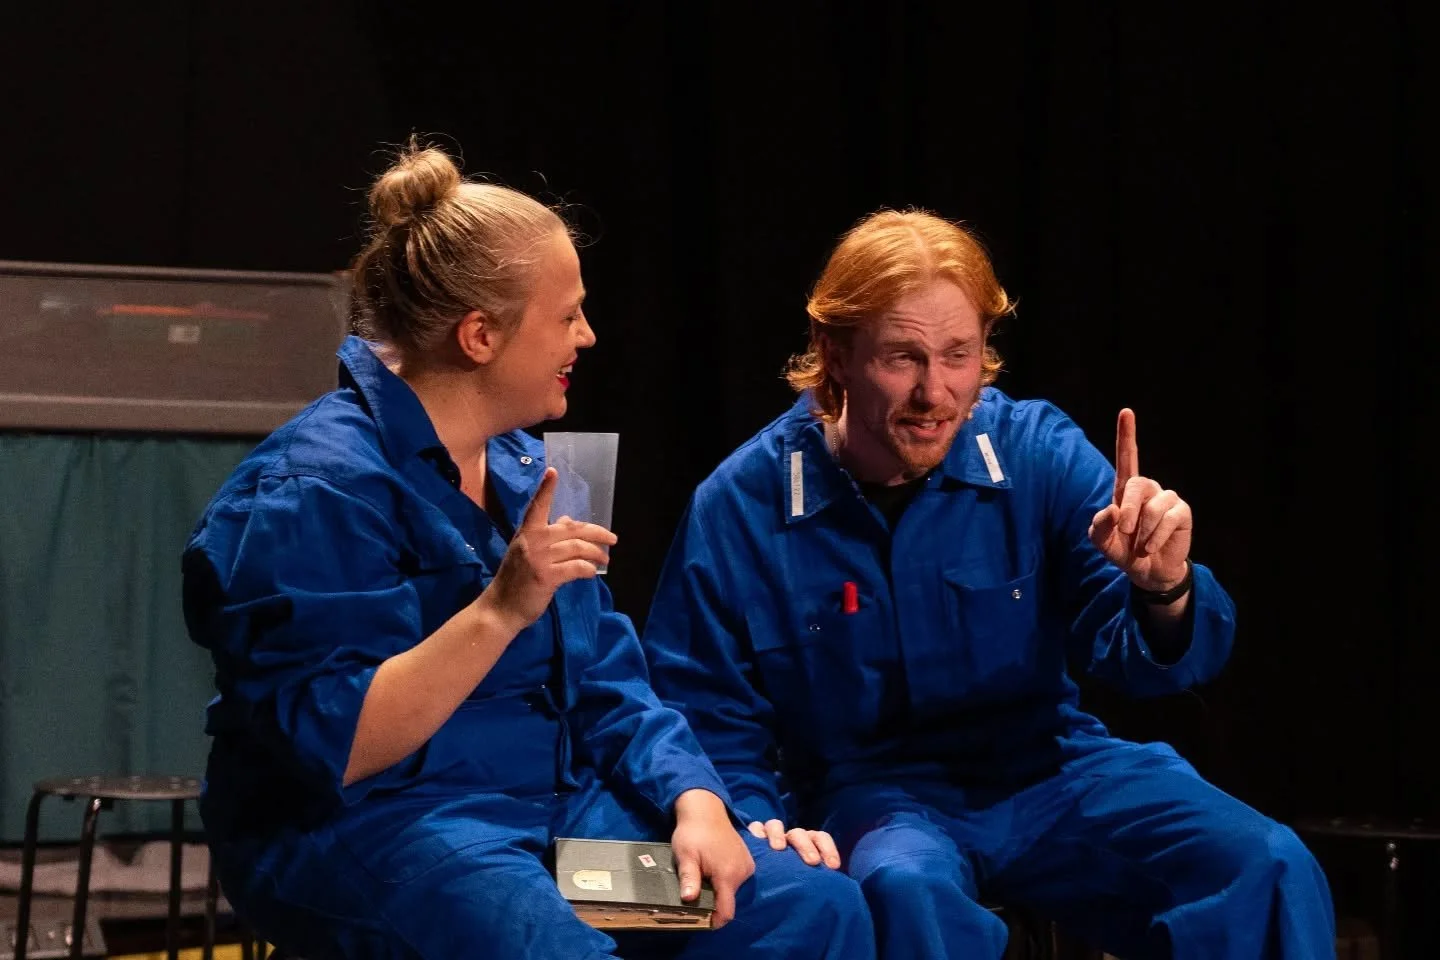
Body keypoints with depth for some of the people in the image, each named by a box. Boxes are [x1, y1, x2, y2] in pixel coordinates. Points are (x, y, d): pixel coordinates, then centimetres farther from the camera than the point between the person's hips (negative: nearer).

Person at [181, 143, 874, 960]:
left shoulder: (522, 470, 13)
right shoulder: (319, 486, -14)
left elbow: (609, 688, 14)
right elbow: (328, 749, -21)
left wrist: (694, 801, -5)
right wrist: (499, 611, -28)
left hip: (552, 808, 8)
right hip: (361, 827, -8)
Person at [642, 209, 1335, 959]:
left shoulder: (1039, 453, -5)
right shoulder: (738, 509, -8)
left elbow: (1143, 658, -6)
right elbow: (704, 721, 3)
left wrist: (1163, 594, -29)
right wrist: (761, 823, -16)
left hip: (1043, 771, 3)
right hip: (866, 791, -2)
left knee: (1268, 871, -19)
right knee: (909, 891, -39)